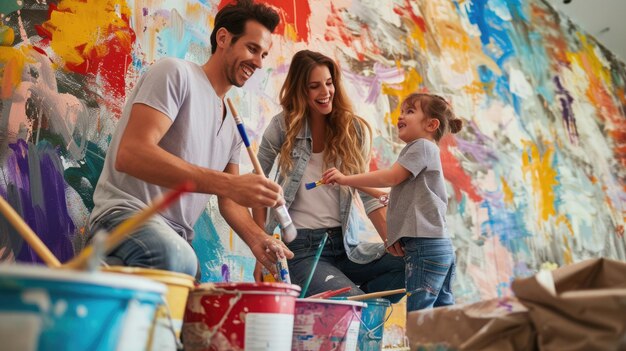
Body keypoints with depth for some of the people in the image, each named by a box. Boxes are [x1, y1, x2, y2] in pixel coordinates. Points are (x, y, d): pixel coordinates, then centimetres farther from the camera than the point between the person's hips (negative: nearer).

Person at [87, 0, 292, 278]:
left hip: (178, 236, 8)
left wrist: (256, 238, -6)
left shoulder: (233, 125, 16)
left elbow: (228, 201, 17)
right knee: (176, 261, -36)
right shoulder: (177, 73, -6)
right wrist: (229, 183, -27)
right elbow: (130, 154, -21)